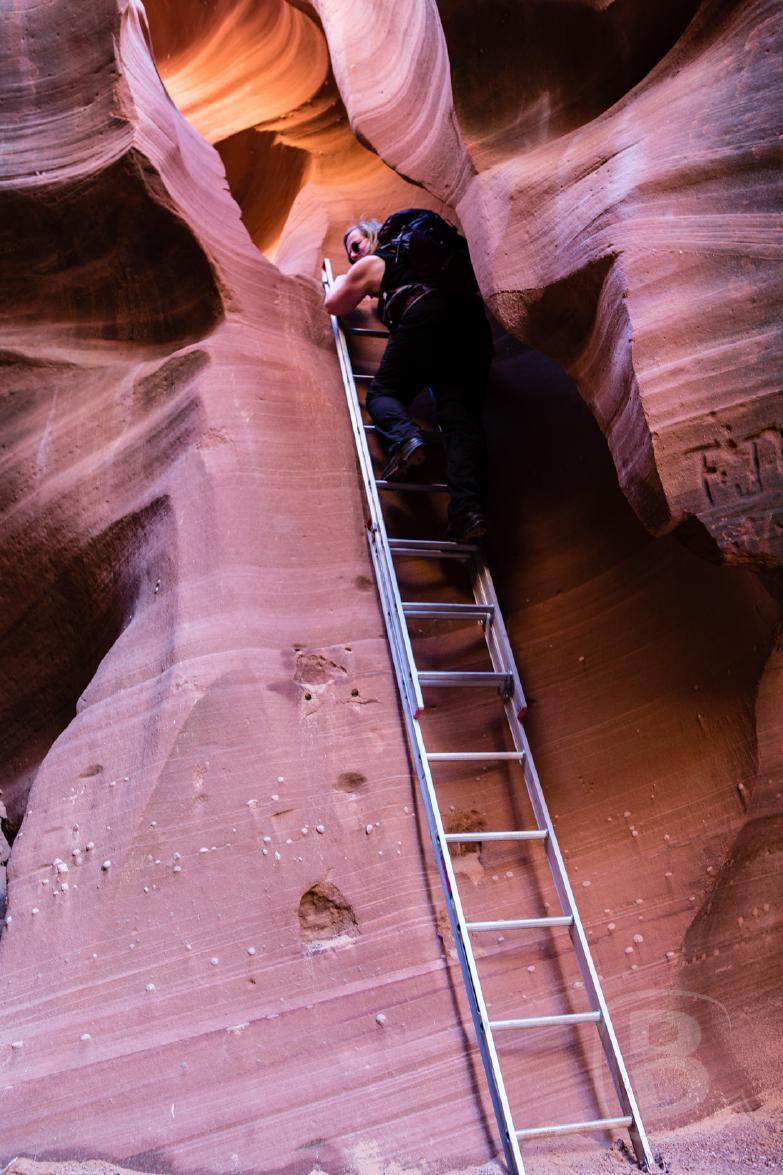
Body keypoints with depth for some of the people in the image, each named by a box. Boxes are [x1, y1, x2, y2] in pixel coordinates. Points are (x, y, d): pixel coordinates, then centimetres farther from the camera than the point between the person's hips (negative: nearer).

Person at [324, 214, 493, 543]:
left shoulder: (370, 264, 22)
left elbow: (333, 306, 33)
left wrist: (342, 281, 54)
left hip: (426, 318, -5)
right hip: (472, 319, 5)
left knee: (383, 392, 9)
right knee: (460, 415, -7)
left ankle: (405, 438, -25)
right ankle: (468, 505, -26)